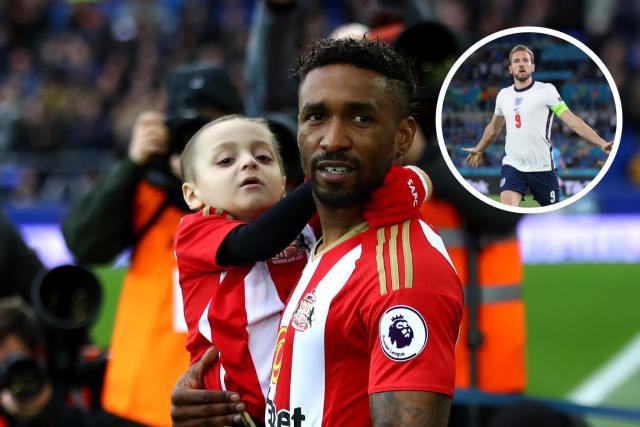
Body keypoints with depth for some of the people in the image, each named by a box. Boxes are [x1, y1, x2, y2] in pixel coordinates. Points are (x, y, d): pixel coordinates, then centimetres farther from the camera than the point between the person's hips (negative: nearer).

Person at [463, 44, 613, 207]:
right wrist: (479, 149, 42)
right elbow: (494, 127, 29)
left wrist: (601, 143, -23)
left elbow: (571, 120, -12)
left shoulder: (546, 90, -4)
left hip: (542, 167, -2)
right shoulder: (503, 95, 10)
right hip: (512, 166, 2)